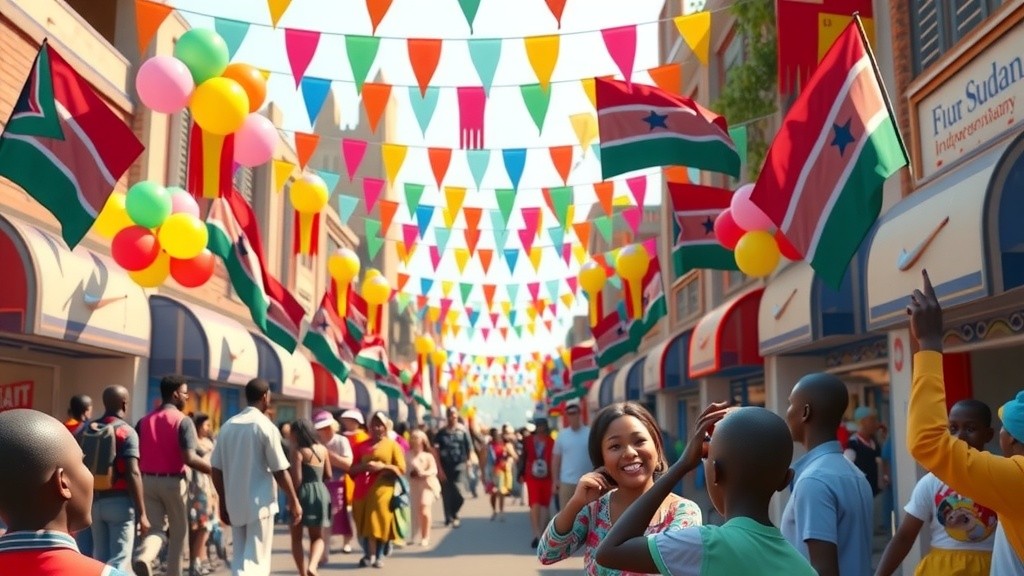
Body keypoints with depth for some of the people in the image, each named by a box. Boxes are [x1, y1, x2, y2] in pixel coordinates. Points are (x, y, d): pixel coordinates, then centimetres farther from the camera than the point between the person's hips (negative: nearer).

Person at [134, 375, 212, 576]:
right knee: (178, 533, 12)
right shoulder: (183, 421, -10)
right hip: (173, 481, -4)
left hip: (148, 481, 4)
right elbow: (190, 458, -20)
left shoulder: (144, 421, 7)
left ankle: (143, 557, -22)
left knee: (156, 528, 9)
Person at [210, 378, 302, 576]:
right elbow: (280, 470, -10)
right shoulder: (266, 426, -11)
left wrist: (223, 501, 16)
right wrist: (294, 501, 0)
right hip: (260, 502, -5)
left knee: (240, 557, 16)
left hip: (234, 503, 5)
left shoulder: (228, 425, 4)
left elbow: (217, 469, 6)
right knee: (256, 560, -1)